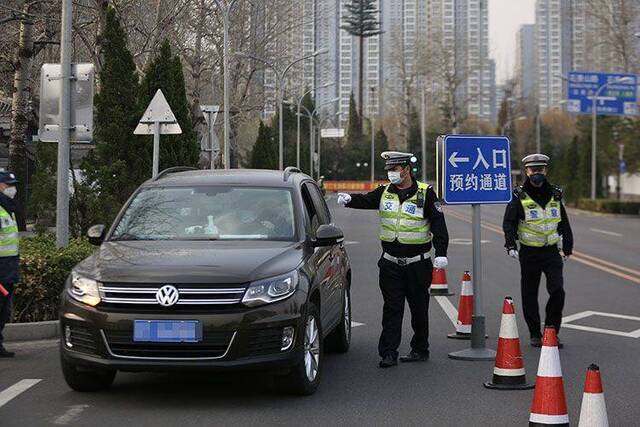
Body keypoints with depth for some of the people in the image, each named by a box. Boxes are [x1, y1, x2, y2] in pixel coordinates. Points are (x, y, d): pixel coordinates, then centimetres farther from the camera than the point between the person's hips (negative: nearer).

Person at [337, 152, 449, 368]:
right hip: (390, 263, 3)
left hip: (417, 263, -3)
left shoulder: (425, 193, -4)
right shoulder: (384, 192, 8)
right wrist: (349, 199, -28)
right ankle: (388, 353, 1)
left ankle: (420, 349, 23)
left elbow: (438, 223, -7)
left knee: (419, 309, 9)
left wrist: (441, 253, -16)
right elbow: (365, 200, -5)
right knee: (392, 309, 1)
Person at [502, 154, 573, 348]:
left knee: (557, 291, -10)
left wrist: (567, 248, 17)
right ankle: (535, 334, 18)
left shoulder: (555, 195, 8)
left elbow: (564, 223, 17)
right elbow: (509, 223, -8)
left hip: (552, 252, 2)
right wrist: (511, 245, -21)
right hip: (529, 253, -2)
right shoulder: (519, 197, -4)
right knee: (530, 296, 4)